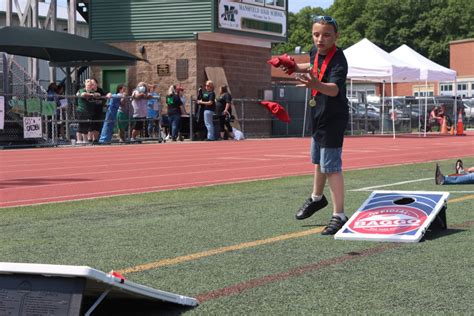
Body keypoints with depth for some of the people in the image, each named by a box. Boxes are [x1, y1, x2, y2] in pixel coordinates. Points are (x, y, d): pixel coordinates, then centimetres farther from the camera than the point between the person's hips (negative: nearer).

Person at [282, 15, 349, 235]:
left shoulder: (338, 60, -27)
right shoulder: (315, 51, -3)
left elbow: (334, 89, -44)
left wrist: (316, 85, -63)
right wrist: (296, 68, 6)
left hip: (333, 118, -9)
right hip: (318, 116, 9)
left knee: (330, 166, -12)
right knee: (317, 159, 26)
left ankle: (339, 216, -6)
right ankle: (317, 198, 48)